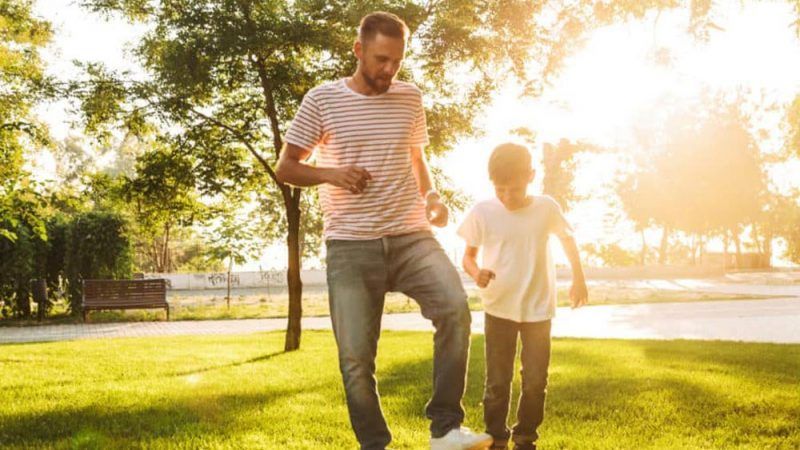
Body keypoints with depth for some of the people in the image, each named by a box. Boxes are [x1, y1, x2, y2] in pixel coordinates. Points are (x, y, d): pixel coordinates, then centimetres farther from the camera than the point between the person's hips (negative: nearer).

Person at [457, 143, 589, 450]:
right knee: (497, 382, 3)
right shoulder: (482, 213, -9)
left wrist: (579, 278, 14)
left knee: (536, 381, 5)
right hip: (499, 309, -1)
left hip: (538, 310, 1)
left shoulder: (546, 208, -5)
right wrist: (476, 272, -22)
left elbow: (567, 238, 14)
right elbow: (468, 255, 0)